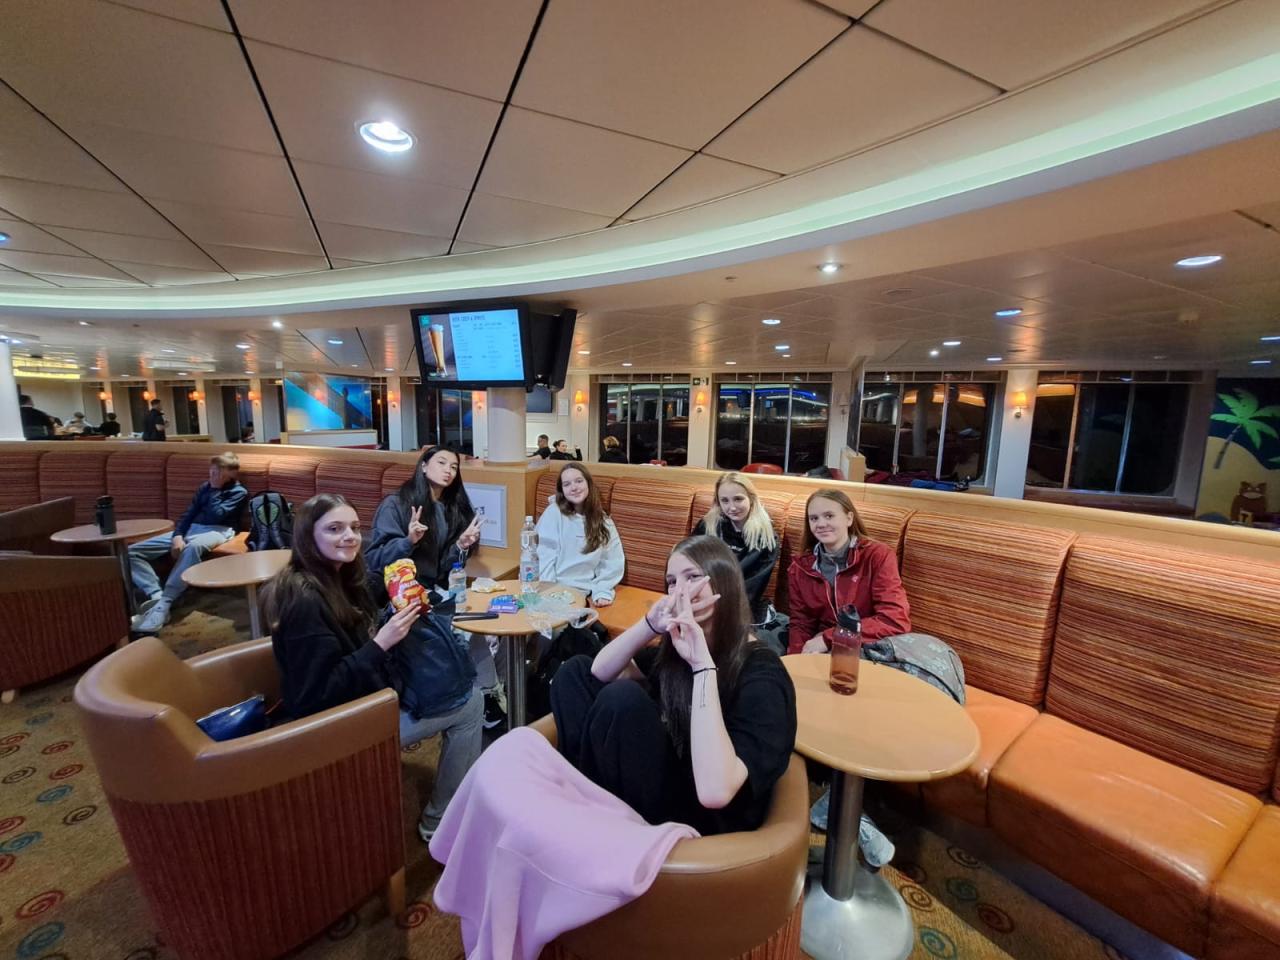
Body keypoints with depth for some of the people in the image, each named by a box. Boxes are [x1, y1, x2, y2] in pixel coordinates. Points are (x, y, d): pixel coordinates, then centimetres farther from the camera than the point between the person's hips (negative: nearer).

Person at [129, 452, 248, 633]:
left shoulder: (239, 492, 2)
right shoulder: (205, 487, 21)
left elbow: (216, 515, -11)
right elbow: (189, 513, 12)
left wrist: (215, 489, -2)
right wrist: (178, 535, -5)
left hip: (217, 530, -7)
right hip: (191, 528, 8)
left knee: (193, 547, -43)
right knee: (132, 552, -7)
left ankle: (163, 605, -42)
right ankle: (156, 596, -25)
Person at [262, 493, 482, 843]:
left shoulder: (339, 578, 1)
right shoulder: (304, 599, -27)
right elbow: (319, 693, -27)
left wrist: (402, 616, -4)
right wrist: (381, 643, -30)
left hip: (367, 694, 9)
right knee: (468, 705, -4)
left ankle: (465, 798, 29)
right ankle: (439, 821, 15)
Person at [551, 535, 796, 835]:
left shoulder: (761, 674, -22)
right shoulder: (681, 642, -1)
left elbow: (714, 792, -35)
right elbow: (600, 671, -1)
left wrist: (702, 665, -36)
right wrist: (651, 623, -18)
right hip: (660, 779, 7)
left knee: (623, 697, -28)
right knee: (577, 671, 5)